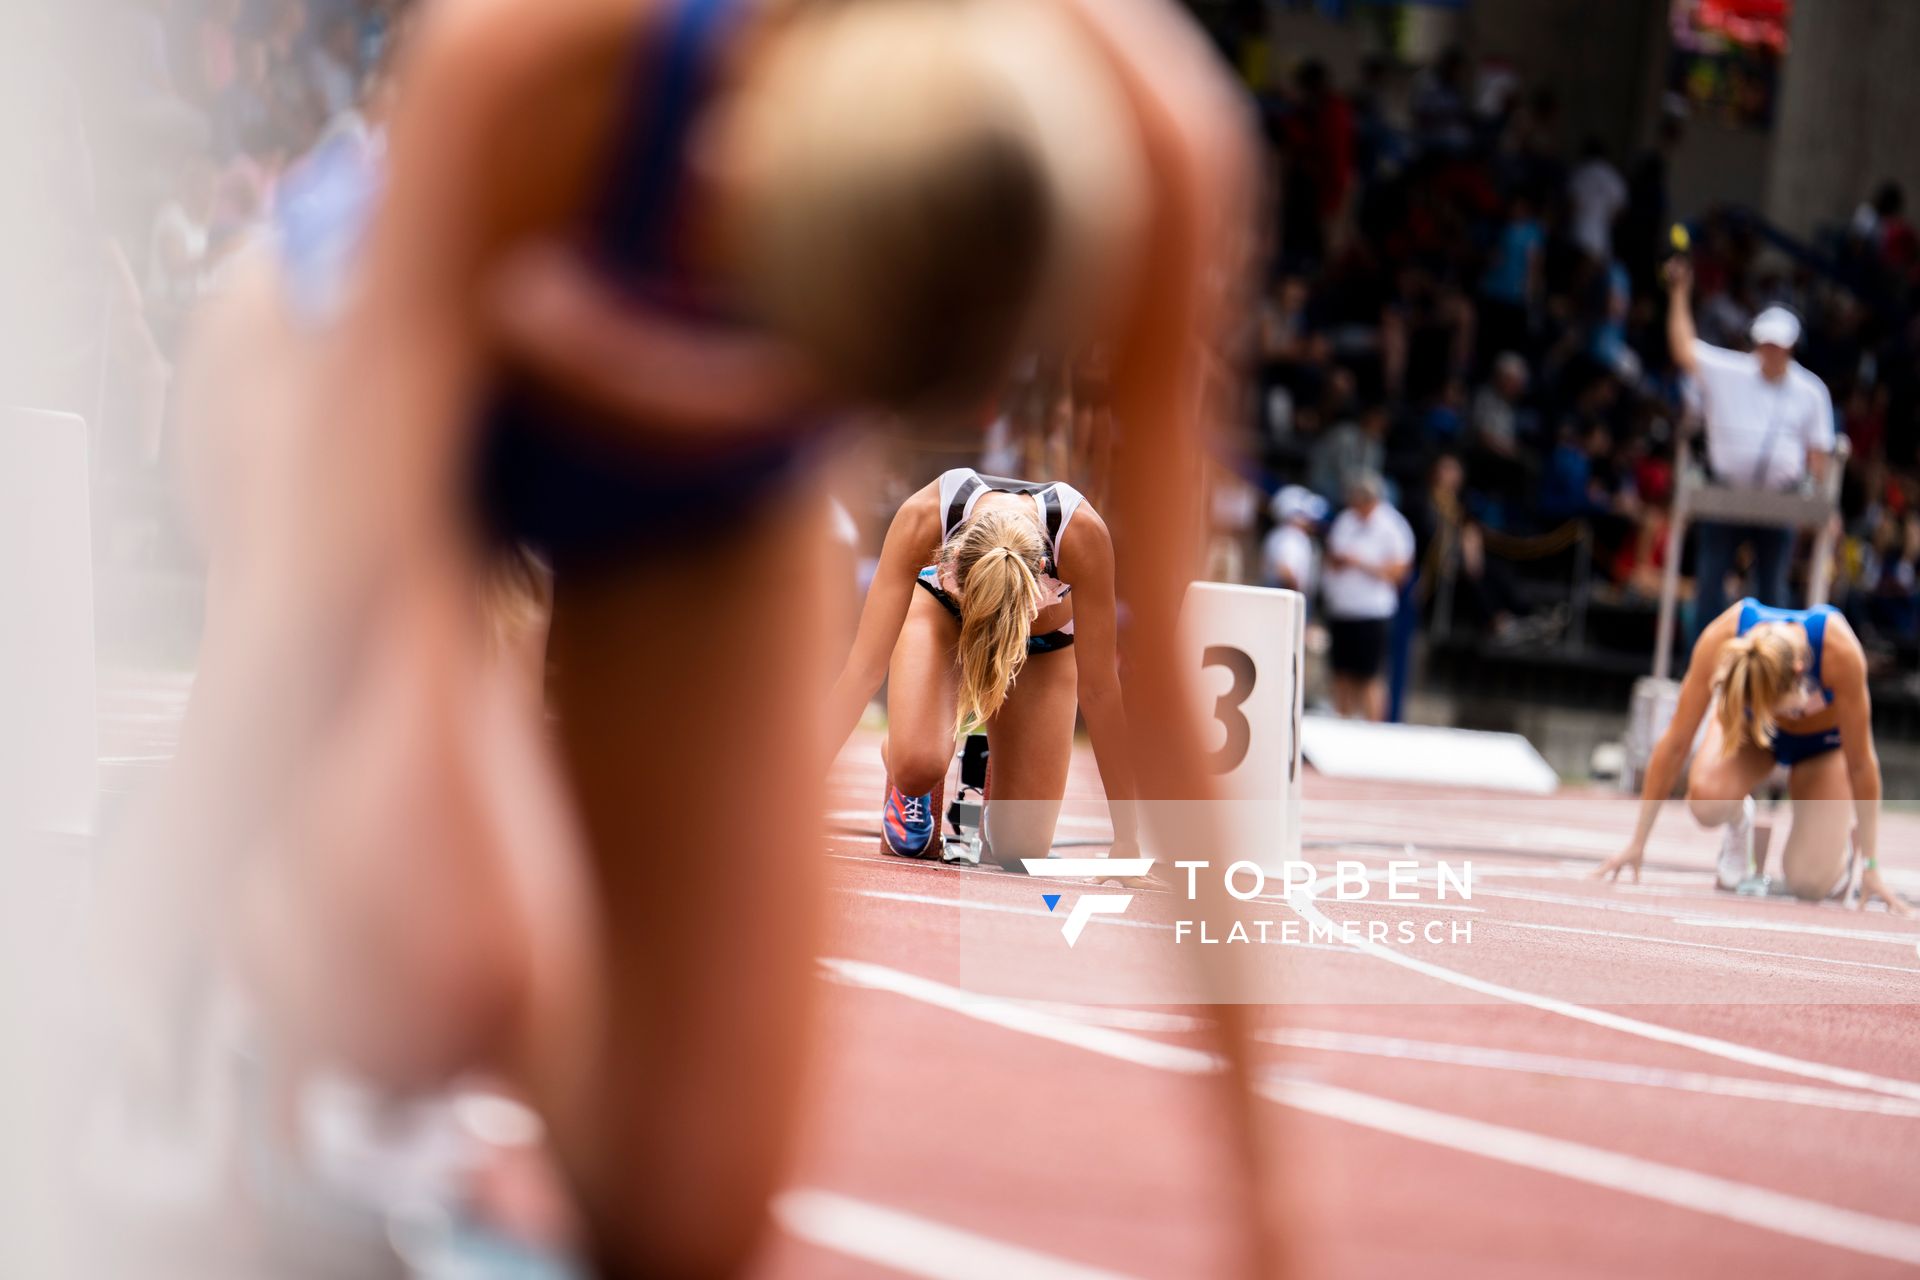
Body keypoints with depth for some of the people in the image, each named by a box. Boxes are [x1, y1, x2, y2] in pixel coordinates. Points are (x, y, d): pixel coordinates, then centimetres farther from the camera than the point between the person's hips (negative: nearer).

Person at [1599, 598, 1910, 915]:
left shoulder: (1839, 651, -41)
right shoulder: (1720, 639, -38)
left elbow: (1861, 762, -29)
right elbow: (1675, 743, -28)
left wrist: (1870, 866, -22)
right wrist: (1636, 845, -24)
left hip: (1824, 738, -1)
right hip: (1748, 725, 1)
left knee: (1809, 884, -16)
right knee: (1707, 799, -33)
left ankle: (1840, 826, 19)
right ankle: (1739, 823, 4)